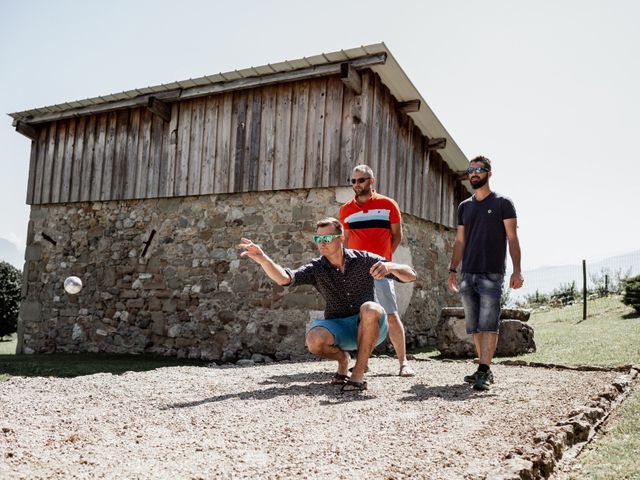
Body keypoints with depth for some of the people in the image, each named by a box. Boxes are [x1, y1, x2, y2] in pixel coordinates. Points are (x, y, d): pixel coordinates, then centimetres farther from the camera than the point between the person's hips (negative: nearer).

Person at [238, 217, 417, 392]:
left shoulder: (364, 260, -7)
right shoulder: (316, 269, -4)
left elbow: (411, 275, -8)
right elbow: (284, 278, -23)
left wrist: (389, 267, -30)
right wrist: (263, 259, -42)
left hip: (370, 326, -1)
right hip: (339, 328, 1)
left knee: (370, 309, -35)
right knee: (314, 340, -30)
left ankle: (358, 374, -23)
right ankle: (342, 359, 4)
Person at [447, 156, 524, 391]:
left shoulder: (502, 203, 4)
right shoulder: (464, 206, 17)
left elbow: (512, 239, -2)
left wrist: (516, 271, -11)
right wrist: (452, 270, 9)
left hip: (492, 274, -5)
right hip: (467, 274, 5)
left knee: (488, 324, -11)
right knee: (474, 326, 6)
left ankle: (484, 372, -13)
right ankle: (485, 369, 13)